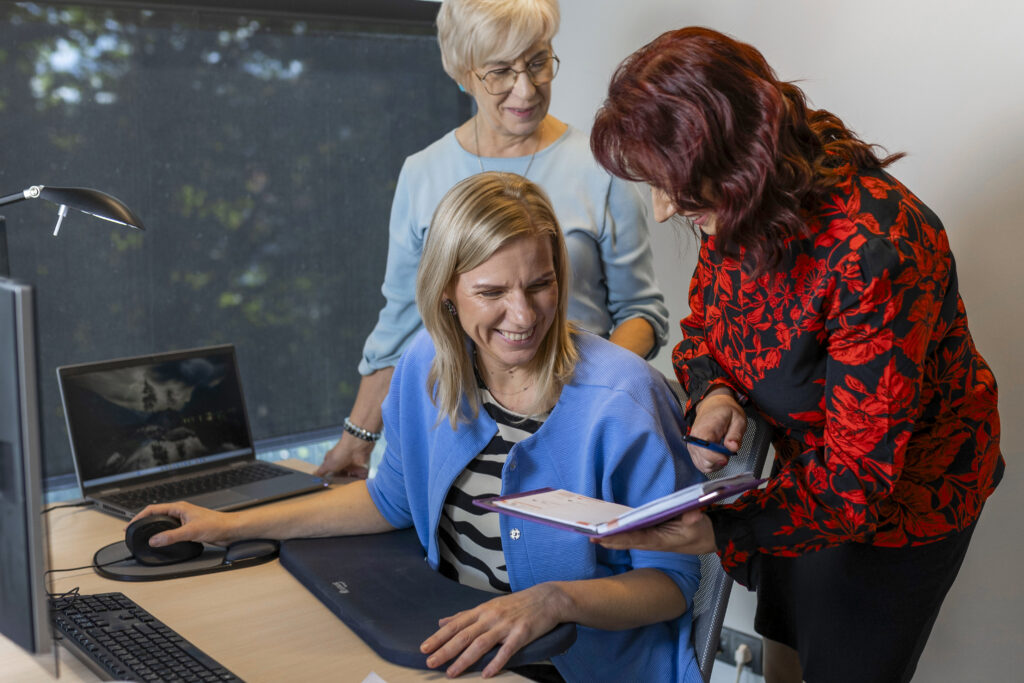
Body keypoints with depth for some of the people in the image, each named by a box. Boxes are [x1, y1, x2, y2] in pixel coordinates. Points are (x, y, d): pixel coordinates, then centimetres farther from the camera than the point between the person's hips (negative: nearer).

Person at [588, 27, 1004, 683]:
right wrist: (712, 393, -20)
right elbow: (702, 325, 2)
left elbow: (860, 474, -36)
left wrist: (724, 531, -48)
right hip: (806, 463, 7)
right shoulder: (741, 208, -15)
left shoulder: (875, 254, -38)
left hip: (902, 491, -7)